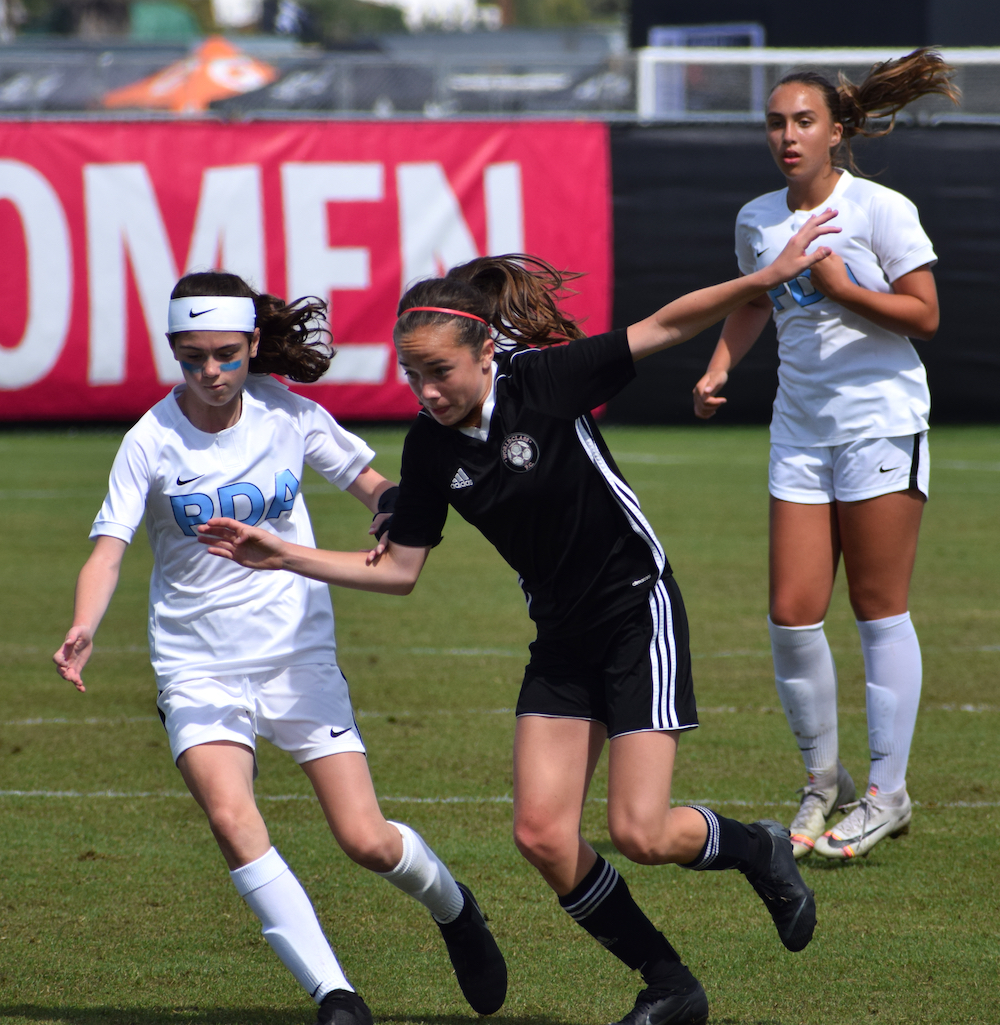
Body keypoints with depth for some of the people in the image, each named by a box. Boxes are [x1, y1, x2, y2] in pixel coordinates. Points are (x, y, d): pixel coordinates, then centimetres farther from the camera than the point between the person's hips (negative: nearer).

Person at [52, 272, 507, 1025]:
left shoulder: (288, 414, -3)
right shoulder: (152, 441, -8)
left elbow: (373, 485, 11)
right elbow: (110, 545, -16)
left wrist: (392, 521, -13)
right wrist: (84, 629, -35)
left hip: (299, 656, 1)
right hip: (198, 670, -1)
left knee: (367, 842, -4)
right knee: (231, 819, -26)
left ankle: (452, 906, 31)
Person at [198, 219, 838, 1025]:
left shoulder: (546, 380, -18)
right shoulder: (431, 448, -4)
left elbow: (665, 327, -16)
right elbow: (399, 569, 3)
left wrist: (767, 279, -24)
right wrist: (284, 557, -4)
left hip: (639, 615, -6)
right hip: (561, 640, 6)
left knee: (640, 833, -13)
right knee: (543, 835, -6)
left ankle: (758, 849, 20)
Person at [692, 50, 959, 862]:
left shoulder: (880, 210, -10)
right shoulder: (757, 221, 6)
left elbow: (924, 314, -11)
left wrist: (842, 286, -21)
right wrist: (719, 369, 9)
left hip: (882, 422, -5)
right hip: (801, 430, 5)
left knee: (880, 610, -2)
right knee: (792, 614, -1)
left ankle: (888, 793, 6)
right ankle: (823, 781, 16)